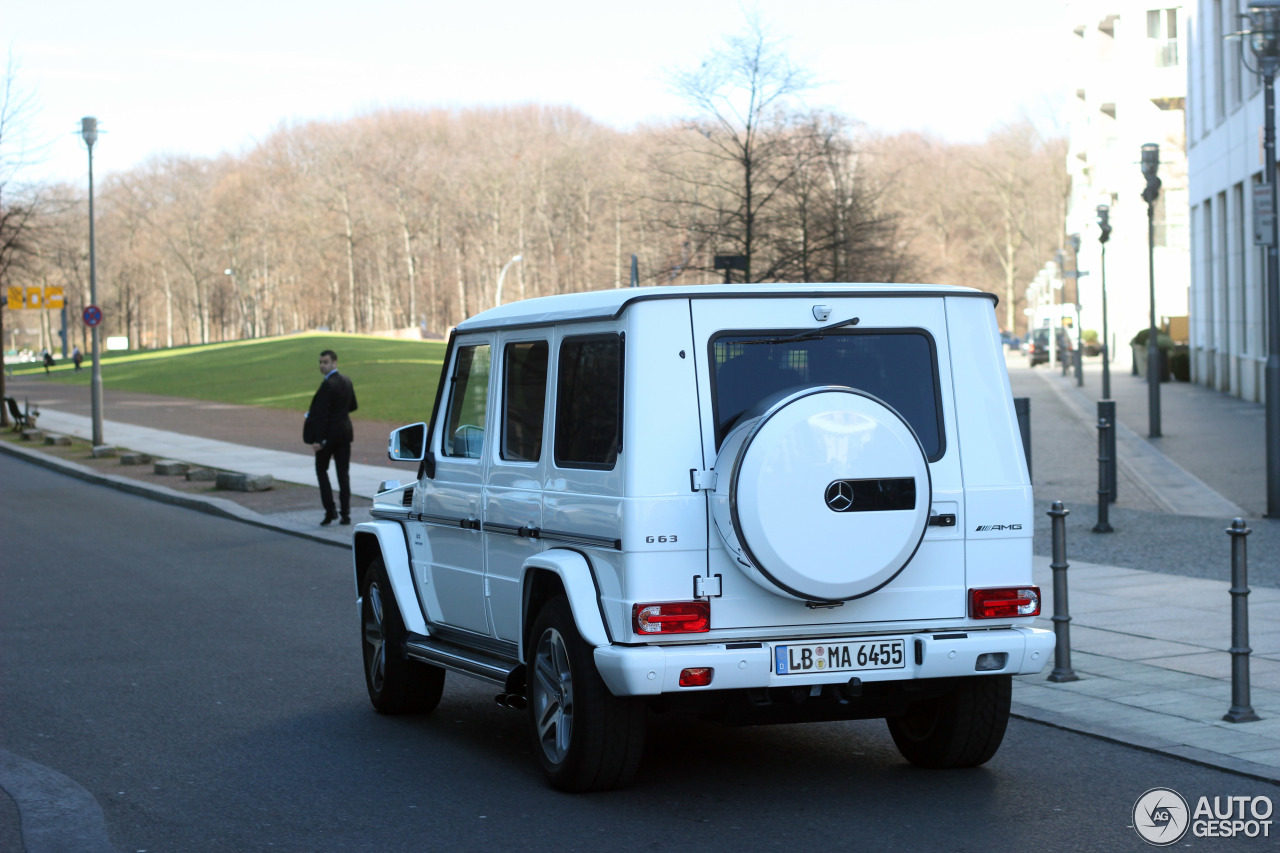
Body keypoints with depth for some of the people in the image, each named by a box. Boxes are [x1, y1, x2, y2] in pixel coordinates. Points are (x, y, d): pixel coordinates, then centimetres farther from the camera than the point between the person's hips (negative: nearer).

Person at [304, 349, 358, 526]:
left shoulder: (327, 385, -18)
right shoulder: (346, 382, 6)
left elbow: (322, 414, -21)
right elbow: (352, 406, 17)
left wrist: (317, 440, -21)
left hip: (328, 434, -7)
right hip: (345, 432, 7)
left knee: (321, 470, 8)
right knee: (343, 473, 7)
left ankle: (330, 510, -1)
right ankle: (345, 514, 6)